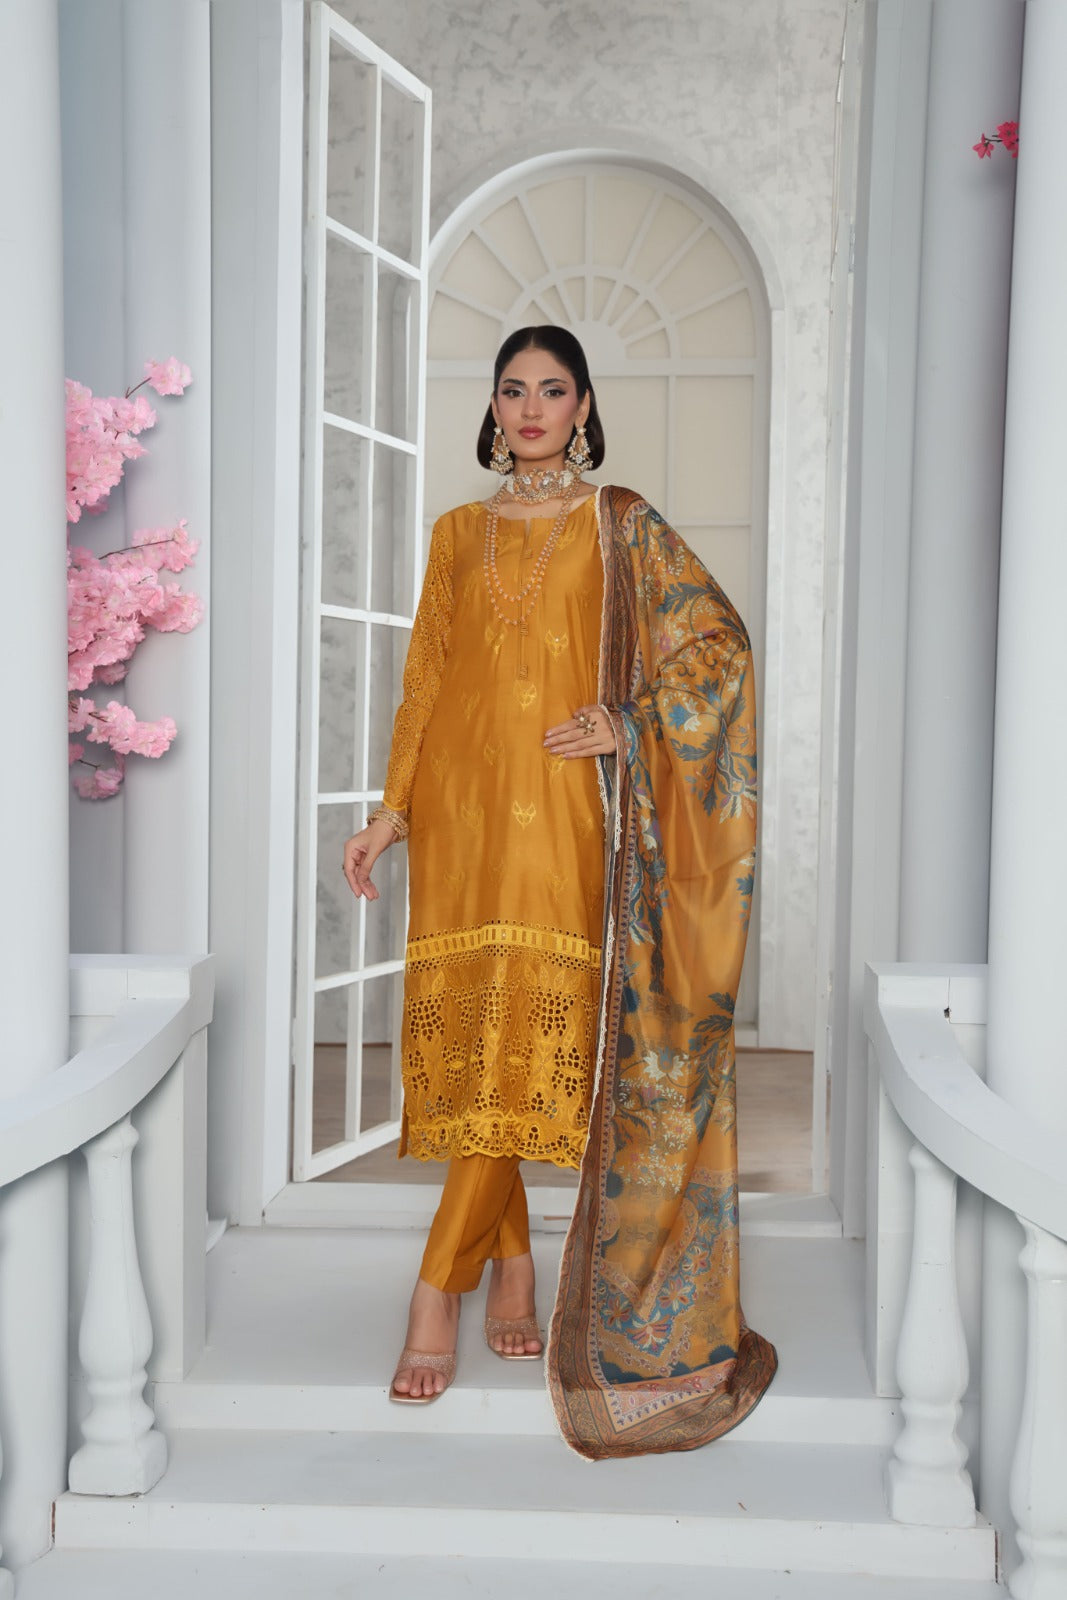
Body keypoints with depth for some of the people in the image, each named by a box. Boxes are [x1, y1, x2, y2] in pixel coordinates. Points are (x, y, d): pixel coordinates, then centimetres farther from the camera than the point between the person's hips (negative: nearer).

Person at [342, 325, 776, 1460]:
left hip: (561, 816, -3)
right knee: (477, 1048, 2)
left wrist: (631, 722, -6)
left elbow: (721, 642, 5)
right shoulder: (459, 534, 17)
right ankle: (511, 1283, 15)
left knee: (528, 1046, -12)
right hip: (461, 812, 3)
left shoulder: (621, 525, 8)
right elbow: (426, 680, 15)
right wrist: (391, 813, 8)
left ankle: (436, 1293, -4)